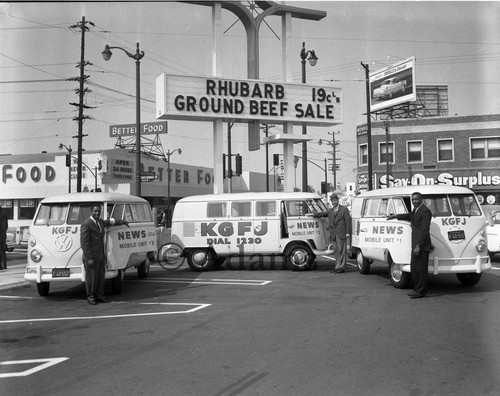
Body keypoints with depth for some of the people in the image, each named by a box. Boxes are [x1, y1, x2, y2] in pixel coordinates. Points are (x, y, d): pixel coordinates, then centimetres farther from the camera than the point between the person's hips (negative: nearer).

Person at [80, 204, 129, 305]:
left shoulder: (100, 221, 11)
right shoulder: (86, 224, -15)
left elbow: (109, 222, 35)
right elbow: (84, 243, -18)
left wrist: (122, 221, 43)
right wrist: (89, 258, -21)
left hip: (101, 256, 8)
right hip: (91, 257, -8)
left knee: (101, 277, 11)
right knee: (91, 277, 0)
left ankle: (99, 296, 20)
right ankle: (90, 297, 13)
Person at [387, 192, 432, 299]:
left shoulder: (425, 211, -15)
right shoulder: (416, 210, 15)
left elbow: (424, 230, -20)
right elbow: (410, 216, 39)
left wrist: (418, 246, -24)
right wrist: (395, 216, 47)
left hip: (422, 246, -10)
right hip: (415, 245, 10)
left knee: (422, 269, -4)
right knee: (414, 268, 15)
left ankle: (421, 291, 3)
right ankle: (417, 289, 25)